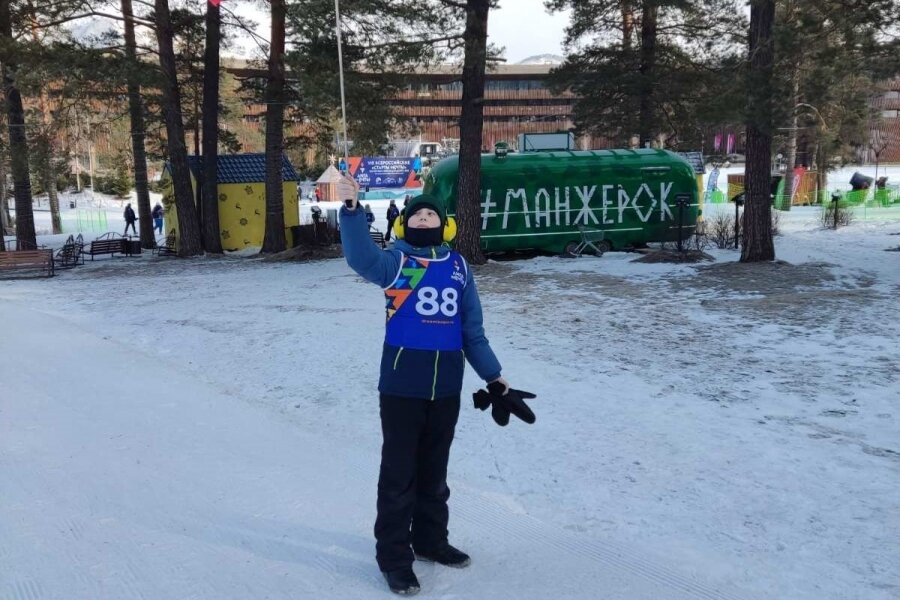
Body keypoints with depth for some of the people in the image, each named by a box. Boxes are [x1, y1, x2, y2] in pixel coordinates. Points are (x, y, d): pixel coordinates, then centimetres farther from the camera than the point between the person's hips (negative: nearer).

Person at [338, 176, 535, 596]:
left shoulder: (458, 266, 6)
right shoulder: (395, 261, -5)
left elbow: (472, 329, 11)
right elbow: (361, 259, -28)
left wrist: (493, 377, 11)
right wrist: (351, 208, -42)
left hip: (446, 385, 4)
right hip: (402, 384, -4)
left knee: (434, 470, 18)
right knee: (399, 472, 4)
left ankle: (430, 539, 36)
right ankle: (394, 556, 18)